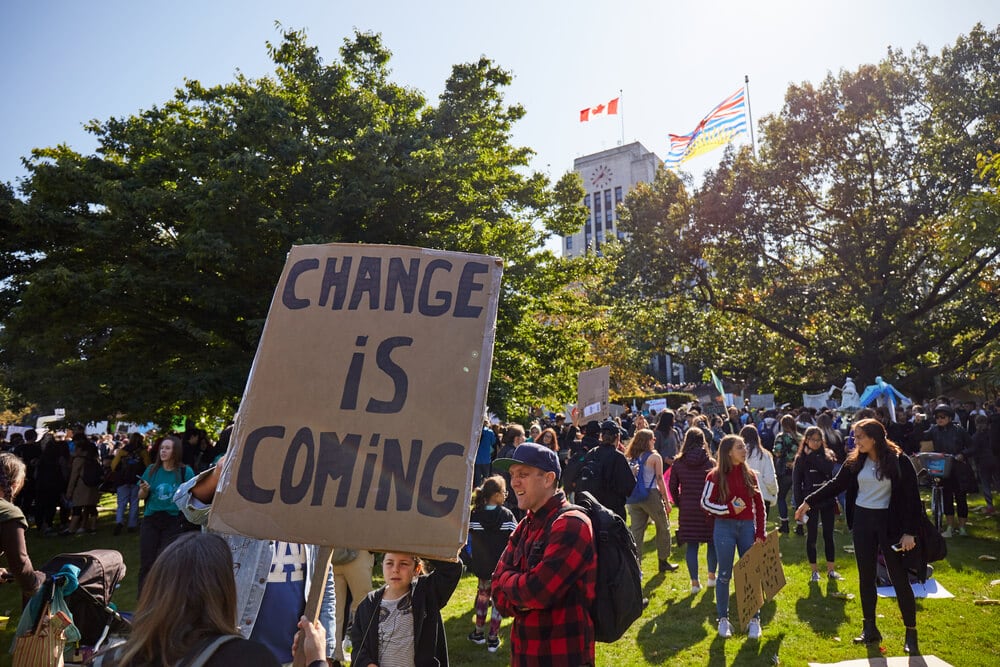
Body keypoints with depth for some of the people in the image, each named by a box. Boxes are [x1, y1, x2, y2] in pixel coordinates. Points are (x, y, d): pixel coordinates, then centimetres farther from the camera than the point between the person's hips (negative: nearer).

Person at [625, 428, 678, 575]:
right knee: (663, 528, 15)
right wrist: (666, 501, -1)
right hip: (651, 495, -4)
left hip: (633, 498, 4)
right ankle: (663, 562, 24)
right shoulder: (655, 457, -4)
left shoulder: (630, 457, 9)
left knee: (636, 531, 7)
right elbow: (660, 480, -6)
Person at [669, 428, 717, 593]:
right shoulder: (710, 462, -9)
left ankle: (695, 582, 12)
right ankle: (712, 577, 25)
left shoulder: (678, 463, -4)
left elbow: (673, 487, 0)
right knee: (712, 542, 17)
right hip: (708, 508, -1)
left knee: (691, 546, 7)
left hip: (687, 509, 1)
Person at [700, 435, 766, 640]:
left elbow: (759, 505, 8)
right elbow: (705, 503, -5)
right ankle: (723, 619, 20)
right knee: (725, 575, 6)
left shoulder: (749, 475, 4)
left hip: (747, 527, 3)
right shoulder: (716, 476, -7)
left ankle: (754, 619, 20)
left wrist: (760, 532, 3)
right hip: (724, 528, -3)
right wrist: (729, 508, -16)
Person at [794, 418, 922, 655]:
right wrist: (808, 502, 2)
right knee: (866, 577, 10)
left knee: (899, 578, 3)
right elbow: (835, 485, 6)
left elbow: (912, 498, -10)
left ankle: (911, 633, 19)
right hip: (862, 522, 4)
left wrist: (909, 532, -13)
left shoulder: (899, 461, -12)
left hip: (889, 522, -4)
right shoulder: (855, 461, 1)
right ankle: (870, 628, 23)